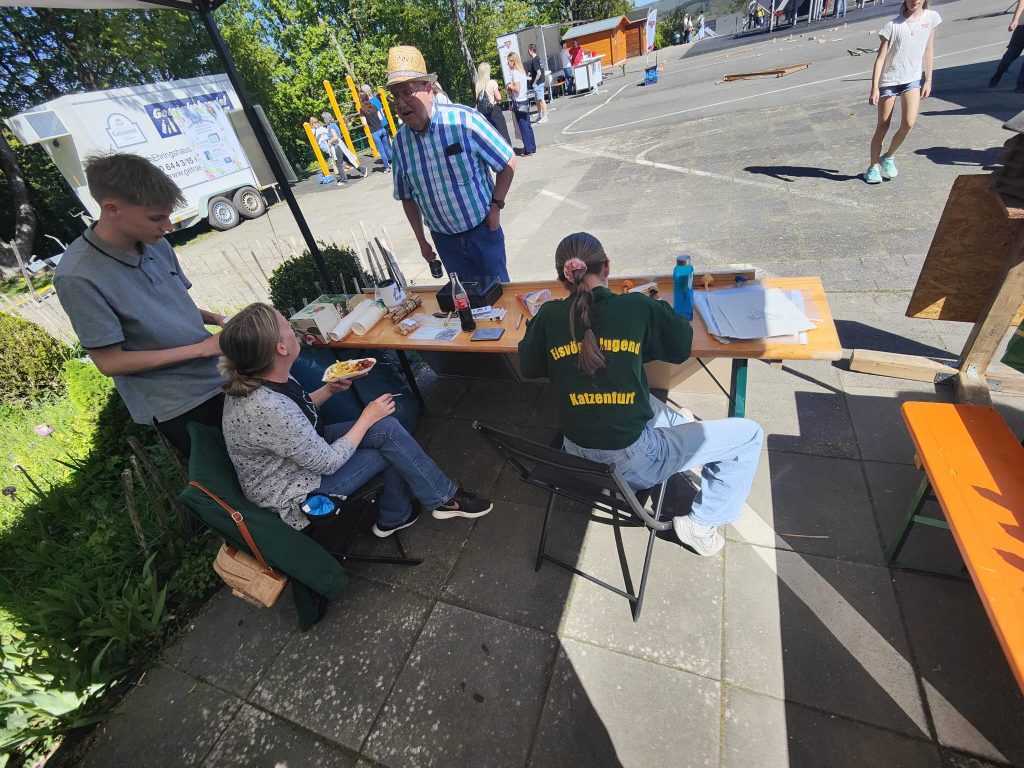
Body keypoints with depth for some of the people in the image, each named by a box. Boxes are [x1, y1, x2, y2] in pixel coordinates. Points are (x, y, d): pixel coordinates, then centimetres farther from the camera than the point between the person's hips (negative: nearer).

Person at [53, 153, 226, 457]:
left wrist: (216, 319, -5)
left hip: (219, 378, 6)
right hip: (180, 408, -6)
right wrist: (202, 348, -18)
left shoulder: (158, 246, 0)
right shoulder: (79, 276, -18)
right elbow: (110, 362, -15)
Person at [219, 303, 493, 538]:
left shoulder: (257, 379, -9)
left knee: (387, 427, -7)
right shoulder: (268, 409, -36)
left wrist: (328, 390, -4)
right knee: (389, 435, -15)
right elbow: (328, 462, -25)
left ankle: (393, 518, 10)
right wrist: (367, 418, -15)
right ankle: (446, 499, 7)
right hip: (293, 496, -8)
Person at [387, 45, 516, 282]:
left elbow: (508, 162, -7)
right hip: (444, 238, 4)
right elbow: (407, 197, 9)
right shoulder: (399, 141, -2)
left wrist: (495, 207, -8)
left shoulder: (464, 120, -16)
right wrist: (421, 240, 9)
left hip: (482, 230, -3)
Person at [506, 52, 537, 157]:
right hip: (525, 101, 9)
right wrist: (510, 87, 9)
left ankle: (528, 149, -2)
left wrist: (509, 85, -6)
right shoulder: (522, 71, 11)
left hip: (519, 102, -9)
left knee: (523, 127, -4)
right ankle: (532, 147, 18)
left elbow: (517, 88, -23)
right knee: (527, 125, 12)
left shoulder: (515, 73, -14)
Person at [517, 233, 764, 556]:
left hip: (577, 458, 6)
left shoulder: (549, 315, -5)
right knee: (749, 434, 13)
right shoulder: (638, 307, -12)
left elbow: (528, 368, 10)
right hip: (632, 463, -6)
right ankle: (702, 522, 19)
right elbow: (681, 346, 4)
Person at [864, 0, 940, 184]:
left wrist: (928, 81, 4)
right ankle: (874, 166, 16)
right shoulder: (893, 25, -5)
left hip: (913, 79, 2)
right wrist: (875, 87, -16)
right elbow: (880, 57, -6)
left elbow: (928, 51, 8)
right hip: (889, 80, -2)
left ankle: (888, 157, 8)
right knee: (882, 127, 3)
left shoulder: (931, 18, 4)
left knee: (909, 122, -15)